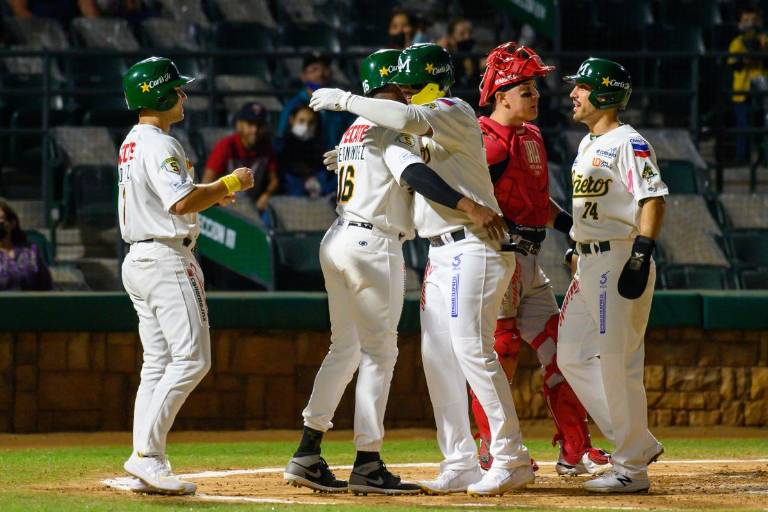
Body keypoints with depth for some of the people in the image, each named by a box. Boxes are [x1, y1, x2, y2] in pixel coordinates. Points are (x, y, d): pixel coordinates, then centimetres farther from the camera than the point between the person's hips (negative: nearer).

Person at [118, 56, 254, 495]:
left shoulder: (132, 144, 17)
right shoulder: (159, 145, -15)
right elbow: (181, 203, -25)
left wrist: (209, 195, 20)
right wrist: (230, 183, -13)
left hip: (139, 260, 10)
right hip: (167, 260, -10)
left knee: (158, 365, 9)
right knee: (191, 358, -11)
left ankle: (148, 468, 6)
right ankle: (147, 454, -17)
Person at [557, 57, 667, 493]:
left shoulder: (629, 143, -12)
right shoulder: (588, 144, 18)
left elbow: (653, 199, -20)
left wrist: (641, 256, -26)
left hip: (619, 260, -10)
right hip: (588, 262, 10)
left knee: (617, 363, -9)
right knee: (573, 357, 9)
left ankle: (632, 468, -3)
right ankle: (640, 444, 15)